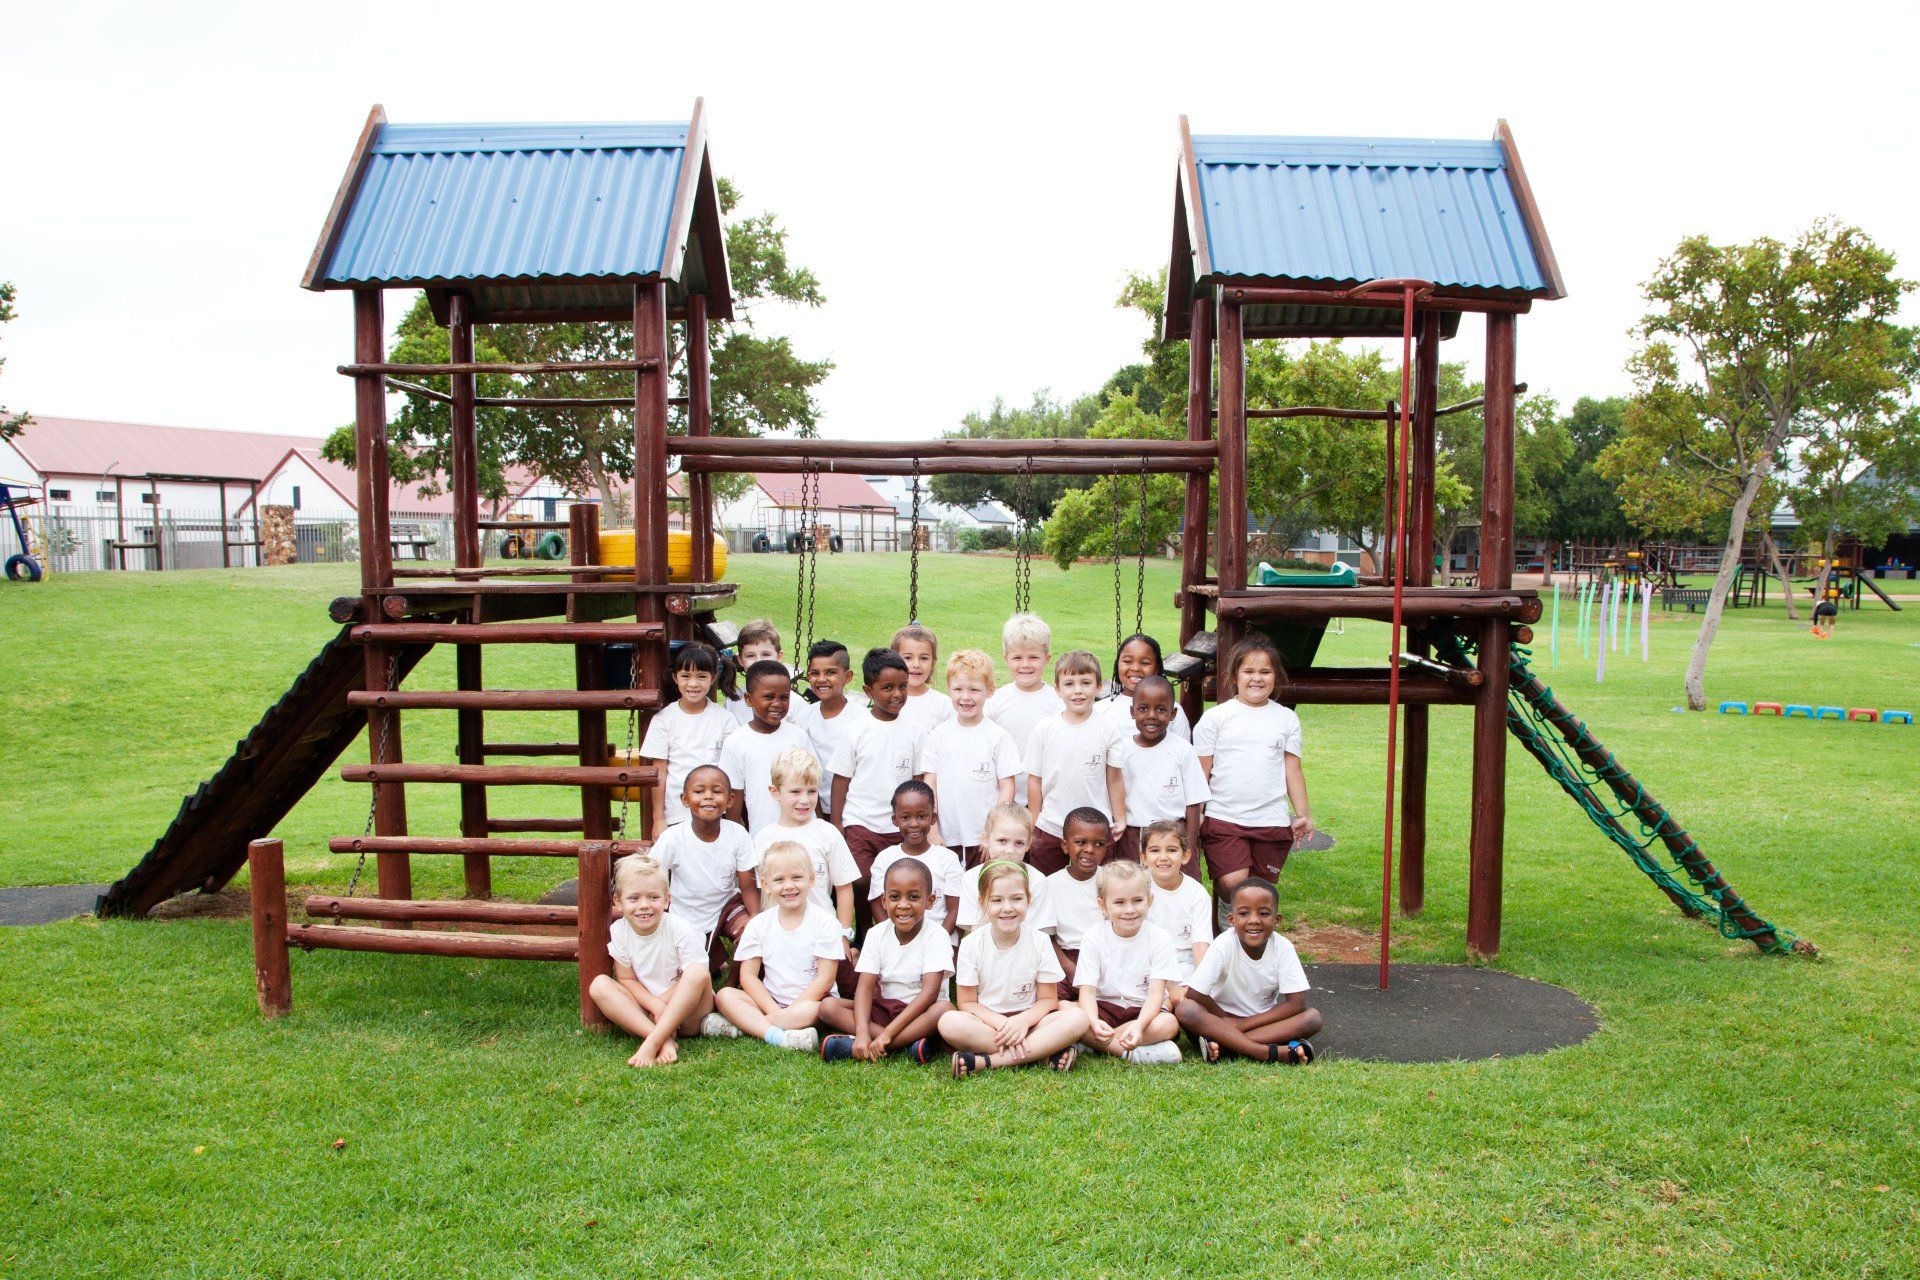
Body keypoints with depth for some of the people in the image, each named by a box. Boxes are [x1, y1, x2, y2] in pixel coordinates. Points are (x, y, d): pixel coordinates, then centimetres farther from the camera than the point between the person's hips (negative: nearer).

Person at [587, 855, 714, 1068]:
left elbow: (696, 980, -13)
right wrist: (656, 1005, -18)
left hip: (684, 1014, -3)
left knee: (697, 972, -31)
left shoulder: (681, 931, -14)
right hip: (645, 1011, 3)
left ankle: (651, 1043, -33)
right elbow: (627, 980, -1)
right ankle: (664, 1040, -32)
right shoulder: (619, 931, -4)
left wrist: (666, 1008, -26)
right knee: (599, 985, -19)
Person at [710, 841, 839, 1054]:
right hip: (769, 1001, 3)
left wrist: (790, 1011, -17)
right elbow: (748, 975, 0)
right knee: (724, 995, -18)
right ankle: (776, 1035, -37)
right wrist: (775, 1010, -14)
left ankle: (742, 1026, -27)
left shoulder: (825, 923, -5)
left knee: (813, 1010, -36)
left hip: (810, 1001, -3)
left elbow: (825, 978, -10)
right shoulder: (758, 925, 4)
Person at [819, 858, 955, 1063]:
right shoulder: (877, 935, -2)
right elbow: (865, 986, -10)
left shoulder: (936, 936, -12)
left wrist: (887, 1034, -29)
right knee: (828, 1006, -18)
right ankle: (908, 1043, -29)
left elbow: (929, 992, -21)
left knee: (945, 1009, -36)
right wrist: (862, 1033, -29)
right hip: (883, 1009, 3)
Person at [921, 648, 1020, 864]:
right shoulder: (938, 735, 4)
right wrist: (932, 831, -1)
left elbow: (1007, 787, -1)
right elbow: (930, 783, 5)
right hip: (946, 838, 2)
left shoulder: (999, 737, -2)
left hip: (985, 839, -2)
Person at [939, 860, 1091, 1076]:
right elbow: (967, 1002, -5)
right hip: (987, 1023, -1)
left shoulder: (1040, 942, -4)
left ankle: (983, 1061, -30)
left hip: (1027, 1022, 1)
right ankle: (1042, 1053, -26)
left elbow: (1048, 999, -1)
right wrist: (1002, 1024, -21)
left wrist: (1022, 1021, -21)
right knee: (949, 1022, -33)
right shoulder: (972, 944, -6)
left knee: (1077, 1018, -27)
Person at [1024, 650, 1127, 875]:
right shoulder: (1043, 730, -4)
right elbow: (1034, 780, 2)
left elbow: (1114, 779, 1)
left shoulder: (1108, 729, -5)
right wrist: (1034, 826, 4)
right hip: (1050, 829, 1)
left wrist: (1120, 820, 5)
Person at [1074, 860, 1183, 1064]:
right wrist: (1094, 1022, -35)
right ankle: (1131, 1053, -30)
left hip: (1144, 1010, 0)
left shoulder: (1159, 938, -7)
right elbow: (1087, 990, -12)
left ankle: (1093, 1044, -27)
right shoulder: (1094, 938, -6)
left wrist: (1139, 1025, -35)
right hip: (1104, 1008, 0)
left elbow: (1156, 992, -15)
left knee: (1169, 1024, -33)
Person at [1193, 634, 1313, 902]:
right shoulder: (1216, 717, 2)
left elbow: (1292, 771, 12)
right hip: (1223, 817, -2)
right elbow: (1201, 773, 3)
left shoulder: (1287, 719, 10)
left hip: (1272, 820, 2)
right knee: (1232, 884, -17)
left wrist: (1302, 815, 6)